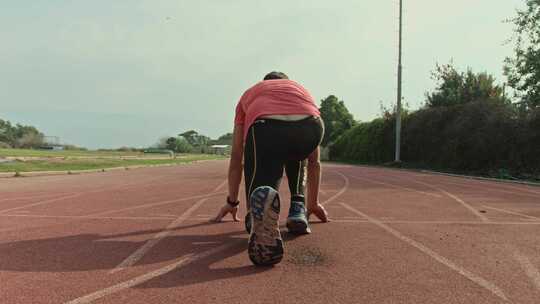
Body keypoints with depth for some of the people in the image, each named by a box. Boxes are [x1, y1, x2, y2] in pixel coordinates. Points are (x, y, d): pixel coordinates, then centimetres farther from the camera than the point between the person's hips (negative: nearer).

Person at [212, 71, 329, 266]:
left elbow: (236, 158, 41)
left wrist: (232, 202, 50)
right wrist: (313, 203, 55)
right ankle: (298, 209, 22)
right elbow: (314, 161, 46)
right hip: (309, 127, 2)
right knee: (296, 154, 39)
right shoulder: (301, 89, 43)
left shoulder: (250, 94, 42)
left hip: (266, 128, -2)